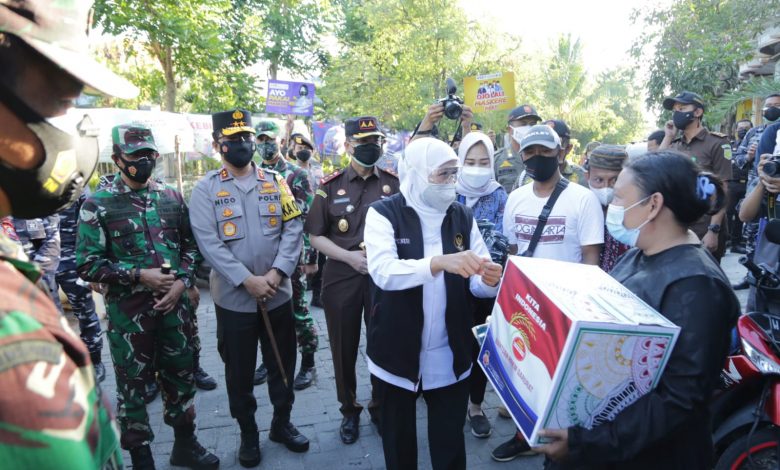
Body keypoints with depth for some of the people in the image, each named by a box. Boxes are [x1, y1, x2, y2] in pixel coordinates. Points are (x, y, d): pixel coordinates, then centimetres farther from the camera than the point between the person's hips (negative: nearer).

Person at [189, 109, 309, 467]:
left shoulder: (275, 182, 4)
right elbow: (208, 242, -13)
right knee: (239, 371, 12)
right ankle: (248, 435, 32)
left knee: (282, 364, 15)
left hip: (278, 294, 2)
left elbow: (293, 229, -3)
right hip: (233, 298, -2)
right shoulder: (205, 189, -4)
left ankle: (282, 423, 36)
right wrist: (247, 280, -20)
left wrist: (277, 272, -16)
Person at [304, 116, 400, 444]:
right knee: (344, 349, 11)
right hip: (342, 278, 0)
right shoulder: (331, 186, 0)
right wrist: (350, 257, -13)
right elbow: (316, 236, 1)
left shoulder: (394, 183, 2)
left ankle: (381, 407, 32)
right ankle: (349, 410, 31)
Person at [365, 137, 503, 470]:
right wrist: (439, 262, -40)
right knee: (398, 440, 19)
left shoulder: (463, 217, 2)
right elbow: (383, 271, -26)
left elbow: (477, 285, 1)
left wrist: (489, 281, -22)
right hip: (398, 353, -2)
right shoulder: (384, 213, -10)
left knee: (450, 443, 16)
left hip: (450, 356, 3)